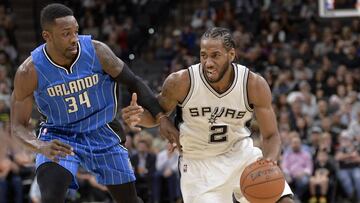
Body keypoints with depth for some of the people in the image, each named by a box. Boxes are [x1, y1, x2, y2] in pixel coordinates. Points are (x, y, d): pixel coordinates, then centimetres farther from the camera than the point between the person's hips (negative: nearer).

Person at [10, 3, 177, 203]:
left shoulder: (97, 51, -20)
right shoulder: (29, 71, -23)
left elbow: (133, 83, -7)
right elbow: (18, 126, -16)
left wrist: (162, 117, -16)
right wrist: (41, 147, -37)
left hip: (101, 133, 2)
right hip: (59, 138, -2)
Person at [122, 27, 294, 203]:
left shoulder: (254, 85, -18)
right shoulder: (181, 82, -20)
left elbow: (270, 135, -10)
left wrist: (270, 161, -33)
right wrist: (139, 117, -26)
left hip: (240, 153, 2)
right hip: (199, 162, -2)